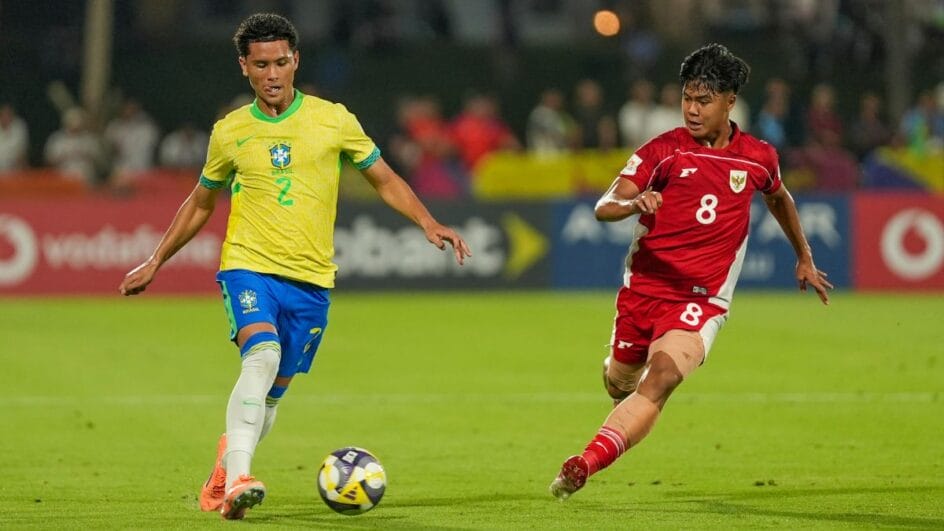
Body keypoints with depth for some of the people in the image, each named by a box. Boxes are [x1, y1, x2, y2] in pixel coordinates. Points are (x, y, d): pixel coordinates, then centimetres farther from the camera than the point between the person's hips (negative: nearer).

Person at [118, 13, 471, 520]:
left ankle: (226, 463, 32)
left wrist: (428, 223, -5)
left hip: (311, 280, 2)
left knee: (272, 393, 6)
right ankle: (238, 478, -36)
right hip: (248, 268, -2)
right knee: (262, 355, -28)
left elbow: (384, 179, 10)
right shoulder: (230, 132, 5)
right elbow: (200, 203, 20)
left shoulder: (333, 119, 2)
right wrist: (155, 262, 21)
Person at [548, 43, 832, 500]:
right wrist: (634, 203, -36)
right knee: (620, 384, 14)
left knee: (662, 379, -26)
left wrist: (805, 258, 36)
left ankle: (586, 464, -36)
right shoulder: (663, 150, -3)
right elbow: (604, 207, -13)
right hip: (643, 288, 1)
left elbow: (779, 198, 28)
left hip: (702, 301, -1)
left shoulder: (758, 158, 4)